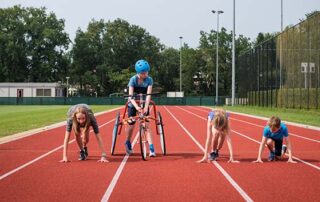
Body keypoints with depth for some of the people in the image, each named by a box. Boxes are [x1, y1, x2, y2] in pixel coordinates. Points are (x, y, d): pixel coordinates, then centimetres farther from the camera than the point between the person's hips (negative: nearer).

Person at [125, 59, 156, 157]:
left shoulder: (149, 80, -16)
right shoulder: (133, 79, -20)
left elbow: (148, 94, -25)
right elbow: (130, 96, -28)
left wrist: (146, 107, -40)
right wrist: (137, 107, -43)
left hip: (144, 104, 1)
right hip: (133, 104, -1)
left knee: (146, 125, -12)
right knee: (131, 125, 1)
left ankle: (151, 148, -15)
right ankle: (128, 143, 30)